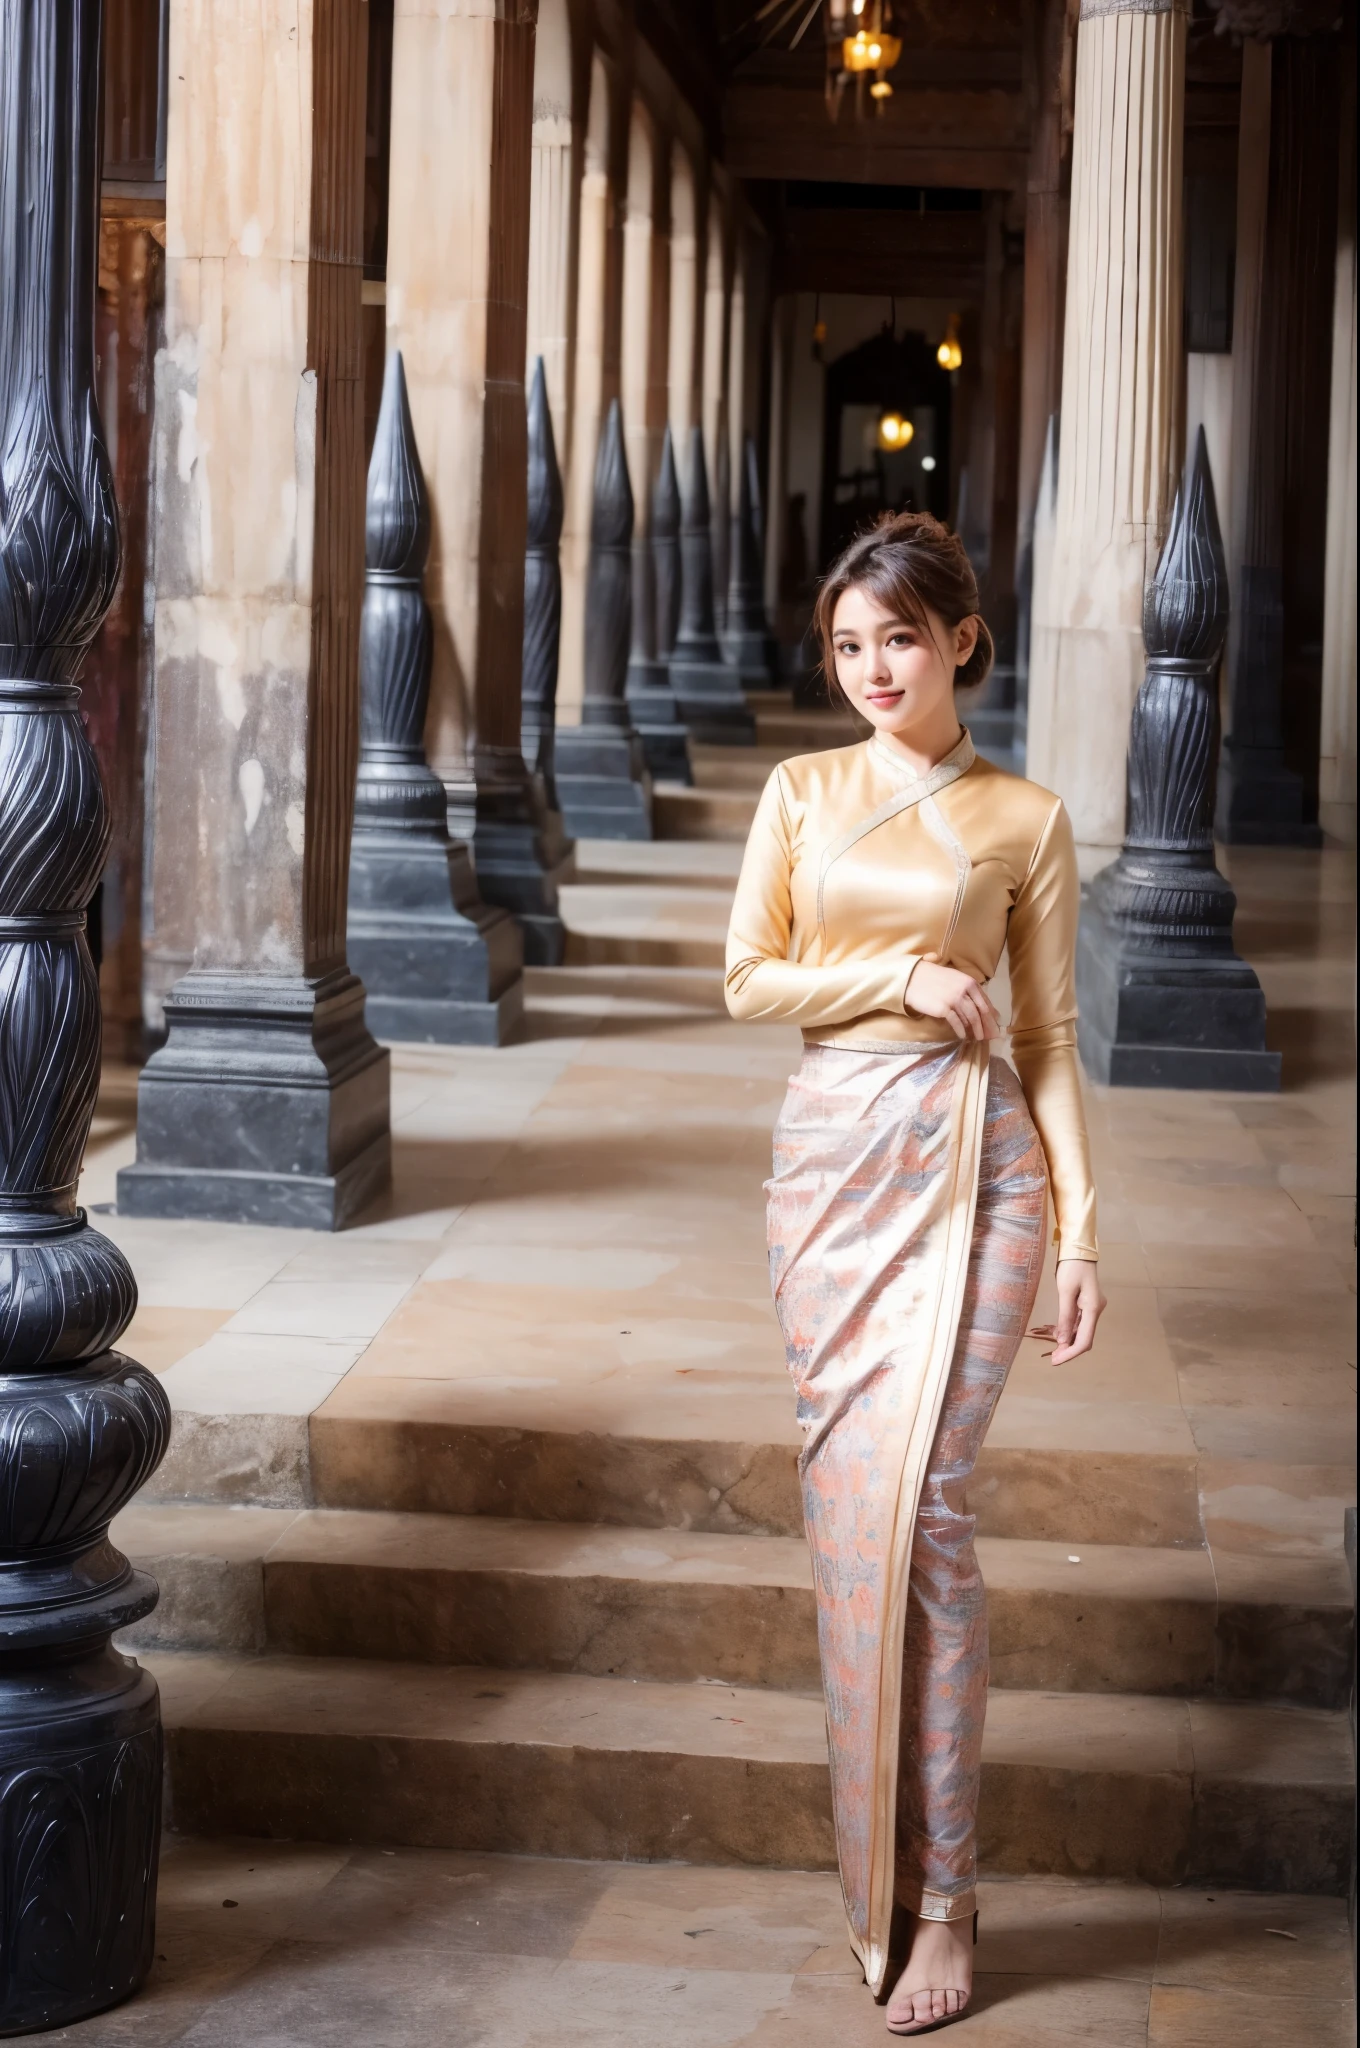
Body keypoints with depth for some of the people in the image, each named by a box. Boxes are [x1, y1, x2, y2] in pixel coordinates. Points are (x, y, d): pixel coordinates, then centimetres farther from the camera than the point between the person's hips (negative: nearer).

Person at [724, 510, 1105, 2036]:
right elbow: (750, 978, 5)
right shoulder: (803, 792, 10)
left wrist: (1081, 1232, -1)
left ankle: (935, 1899, -2)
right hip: (831, 1154, 3)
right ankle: (875, 1860, 15)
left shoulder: (1025, 821, 3)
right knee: (842, 1494, 2)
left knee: (914, 1503, -10)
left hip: (969, 1162, -3)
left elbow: (1050, 1037, 3)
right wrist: (906, 979, -8)